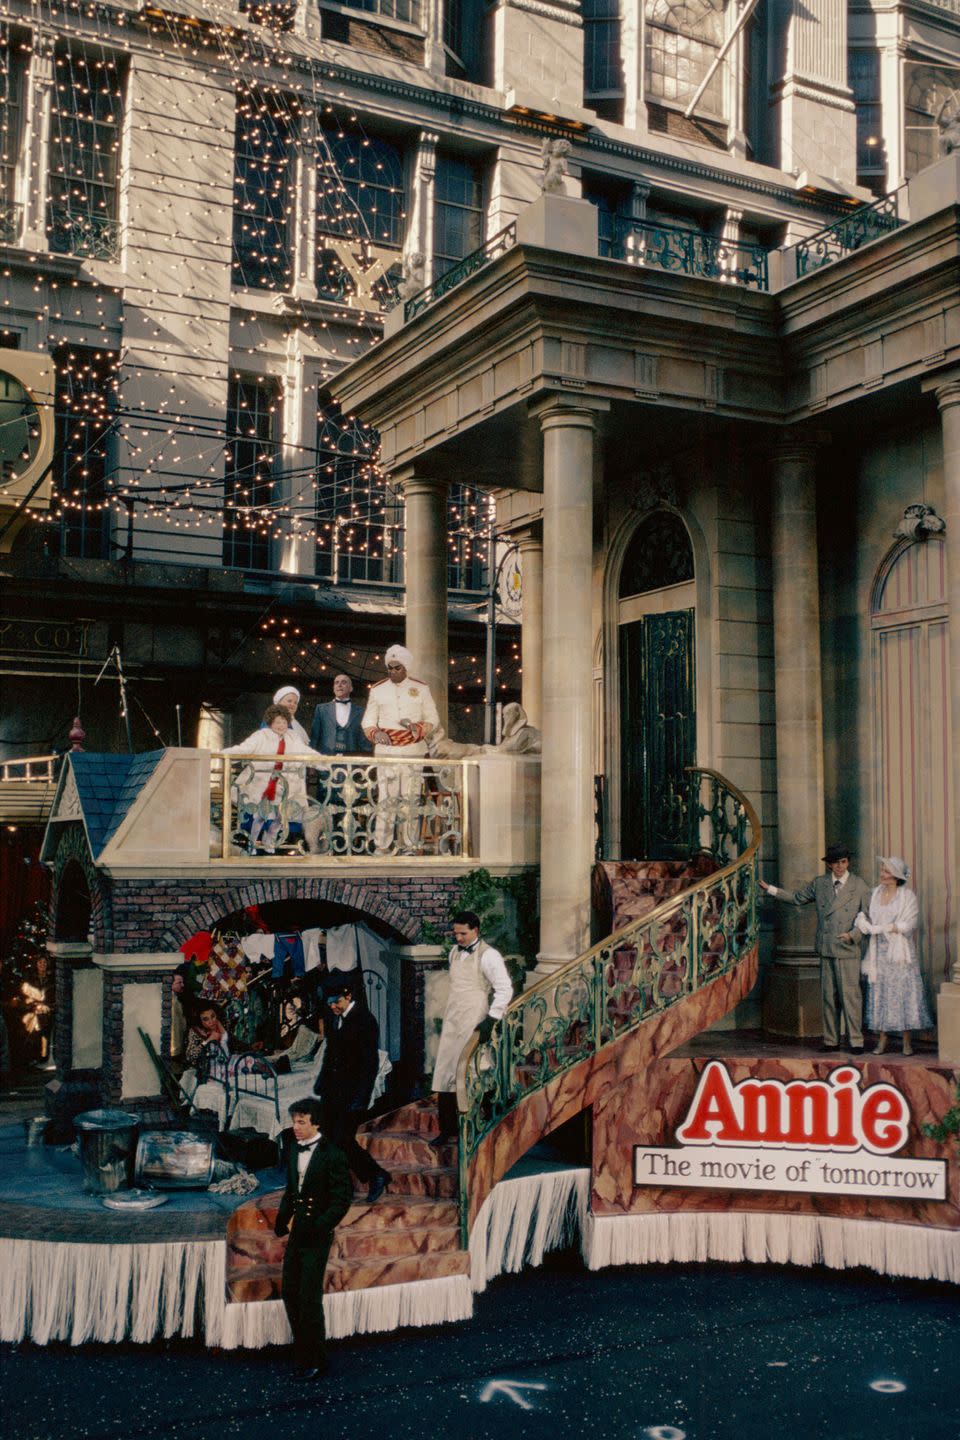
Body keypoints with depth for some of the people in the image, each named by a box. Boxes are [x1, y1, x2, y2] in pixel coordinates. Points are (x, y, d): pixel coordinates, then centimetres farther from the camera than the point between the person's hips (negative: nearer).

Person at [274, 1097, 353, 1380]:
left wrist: (316, 1227, -18)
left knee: (309, 1298, -4)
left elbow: (342, 1199, -14)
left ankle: (315, 1361, 9)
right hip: (296, 1233, 7)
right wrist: (283, 1219, 5)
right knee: (289, 1292, 12)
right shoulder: (292, 1148, 7)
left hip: (317, 1236, -7)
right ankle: (302, 1351, 27)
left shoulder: (332, 1155, -14)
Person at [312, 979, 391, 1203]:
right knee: (328, 1137, 5)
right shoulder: (332, 1017, 8)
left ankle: (377, 1176, 6)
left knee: (342, 1139, -11)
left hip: (353, 1091, -7)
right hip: (332, 1089, 7)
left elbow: (371, 1062, -15)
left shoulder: (365, 1020, -14)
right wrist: (321, 1081, 13)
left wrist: (360, 1098, -18)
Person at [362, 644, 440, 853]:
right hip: (386, 751, 0)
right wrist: (375, 734, -11)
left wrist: (418, 728, -11)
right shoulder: (377, 690, 9)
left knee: (410, 798, -1)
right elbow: (368, 722, 11)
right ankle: (381, 846, -3)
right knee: (386, 798, -6)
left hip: (413, 751, 0)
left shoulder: (420, 689, 8)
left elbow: (432, 719, 10)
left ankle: (408, 846, 5)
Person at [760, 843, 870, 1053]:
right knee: (828, 996, 8)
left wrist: (853, 935, -13)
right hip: (826, 949, 4)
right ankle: (831, 1041, 15)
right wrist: (771, 890, 19)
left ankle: (856, 1041, 1)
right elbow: (797, 897, 23)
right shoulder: (819, 884, 11)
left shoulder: (860, 886, 2)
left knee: (851, 995, -6)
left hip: (848, 950, -4)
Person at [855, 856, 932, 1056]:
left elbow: (906, 926, -11)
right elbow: (864, 917, 7)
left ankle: (907, 1041, 4)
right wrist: (861, 920, -16)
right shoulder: (875, 894, 9)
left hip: (900, 952, -3)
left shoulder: (908, 896, -3)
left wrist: (879, 928, -13)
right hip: (879, 952, 3)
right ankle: (882, 1038, 7)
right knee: (879, 993, 1)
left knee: (903, 992, -4)